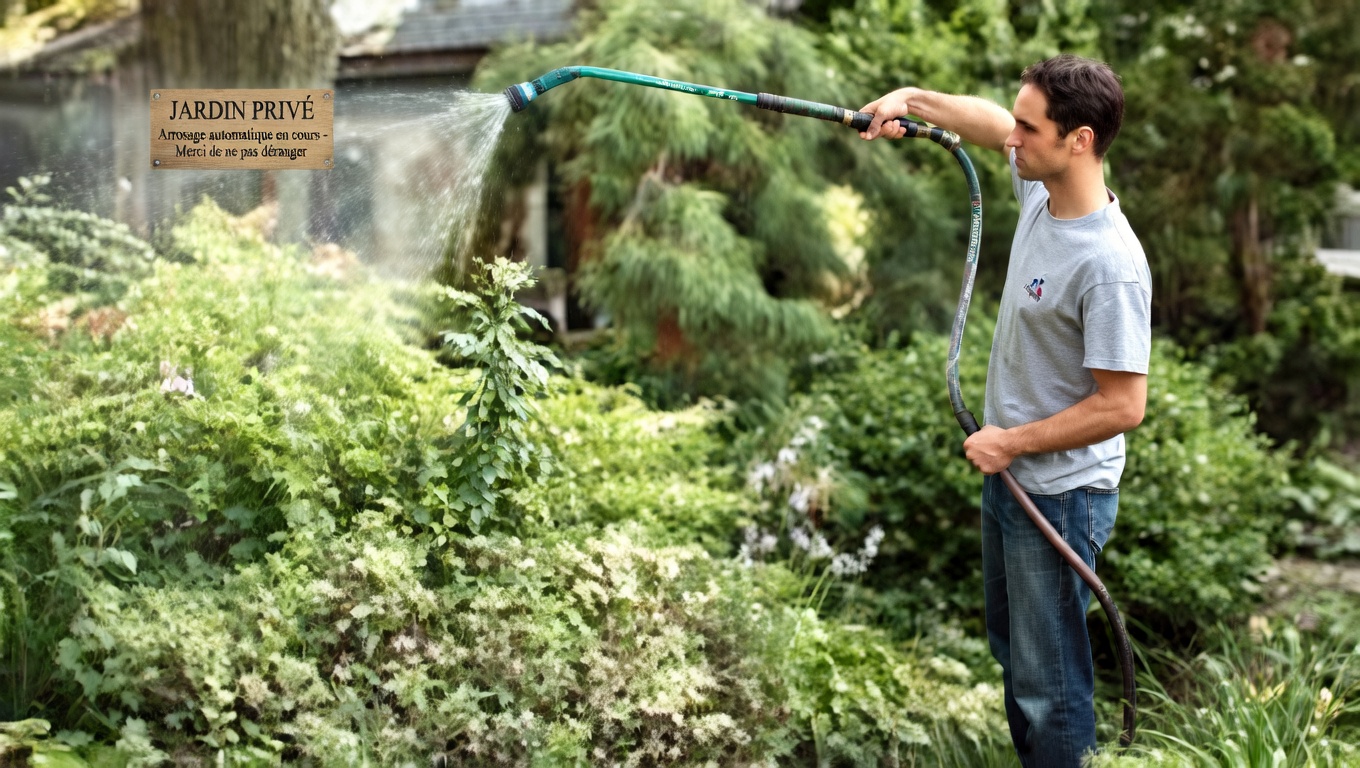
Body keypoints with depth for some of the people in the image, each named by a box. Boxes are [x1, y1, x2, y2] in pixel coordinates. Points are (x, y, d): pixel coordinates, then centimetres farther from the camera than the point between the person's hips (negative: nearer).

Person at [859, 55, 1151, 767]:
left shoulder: (1109, 265, -30)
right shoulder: (1040, 190, -4)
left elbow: (1121, 406, -27)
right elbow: (989, 121, 18)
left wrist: (1013, 442, -19)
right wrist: (912, 98, 8)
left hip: (1060, 495, -10)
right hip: (1009, 477, 10)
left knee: (1050, 686, 1)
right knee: (1012, 651, 25)